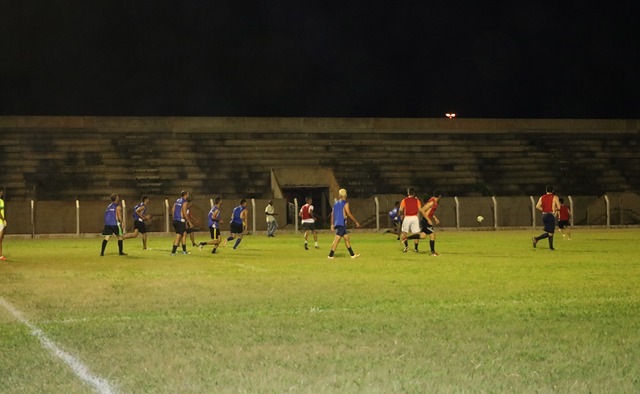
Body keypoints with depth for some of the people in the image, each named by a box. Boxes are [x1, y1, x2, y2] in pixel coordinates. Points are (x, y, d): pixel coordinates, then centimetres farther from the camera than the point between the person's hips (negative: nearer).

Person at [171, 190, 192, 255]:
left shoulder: (177, 201, 14)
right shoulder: (185, 202, -11)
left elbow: (172, 210, 13)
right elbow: (184, 213, -16)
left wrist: (174, 219, 19)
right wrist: (189, 222, -10)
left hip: (175, 220, 9)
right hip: (181, 221, -9)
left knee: (184, 234, 19)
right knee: (178, 236, -6)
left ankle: (184, 250, 24)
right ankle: (173, 252, -9)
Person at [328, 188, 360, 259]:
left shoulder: (336, 203, 13)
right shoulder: (345, 203, -8)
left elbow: (332, 214, 13)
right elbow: (349, 214, -12)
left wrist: (332, 224, 17)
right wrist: (356, 222, -5)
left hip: (337, 223, 8)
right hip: (342, 224, -8)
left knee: (346, 238, 13)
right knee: (337, 239, -8)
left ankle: (352, 254, 17)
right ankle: (331, 255, -11)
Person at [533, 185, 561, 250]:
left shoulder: (542, 197, 8)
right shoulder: (555, 197, -3)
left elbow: (537, 206, -3)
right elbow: (559, 207, -9)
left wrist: (544, 210, 10)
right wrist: (555, 209, 12)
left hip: (544, 215, 6)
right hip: (551, 215, -6)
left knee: (551, 232, 17)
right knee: (550, 233, -5)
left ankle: (551, 246, 18)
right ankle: (536, 239, -21)